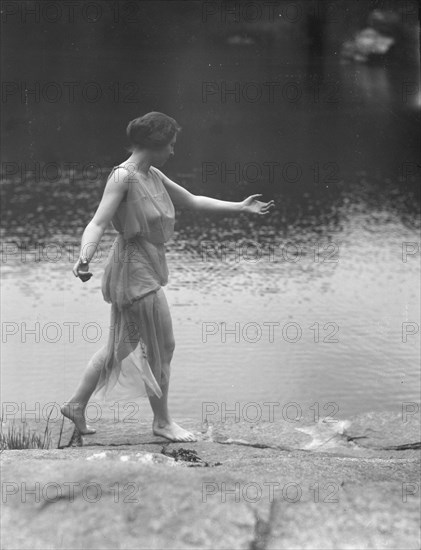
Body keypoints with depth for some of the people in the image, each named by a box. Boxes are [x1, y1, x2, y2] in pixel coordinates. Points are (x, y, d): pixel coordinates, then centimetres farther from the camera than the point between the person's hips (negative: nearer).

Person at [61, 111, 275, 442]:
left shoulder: (154, 175, 9)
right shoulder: (123, 176, -17)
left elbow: (193, 201, 20)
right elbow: (98, 222, -25)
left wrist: (240, 207, 22)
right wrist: (85, 257, -43)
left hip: (147, 269, 9)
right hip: (135, 269, -9)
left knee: (122, 345, 17)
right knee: (162, 347, 1)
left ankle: (77, 404, 26)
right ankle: (162, 421, 15)